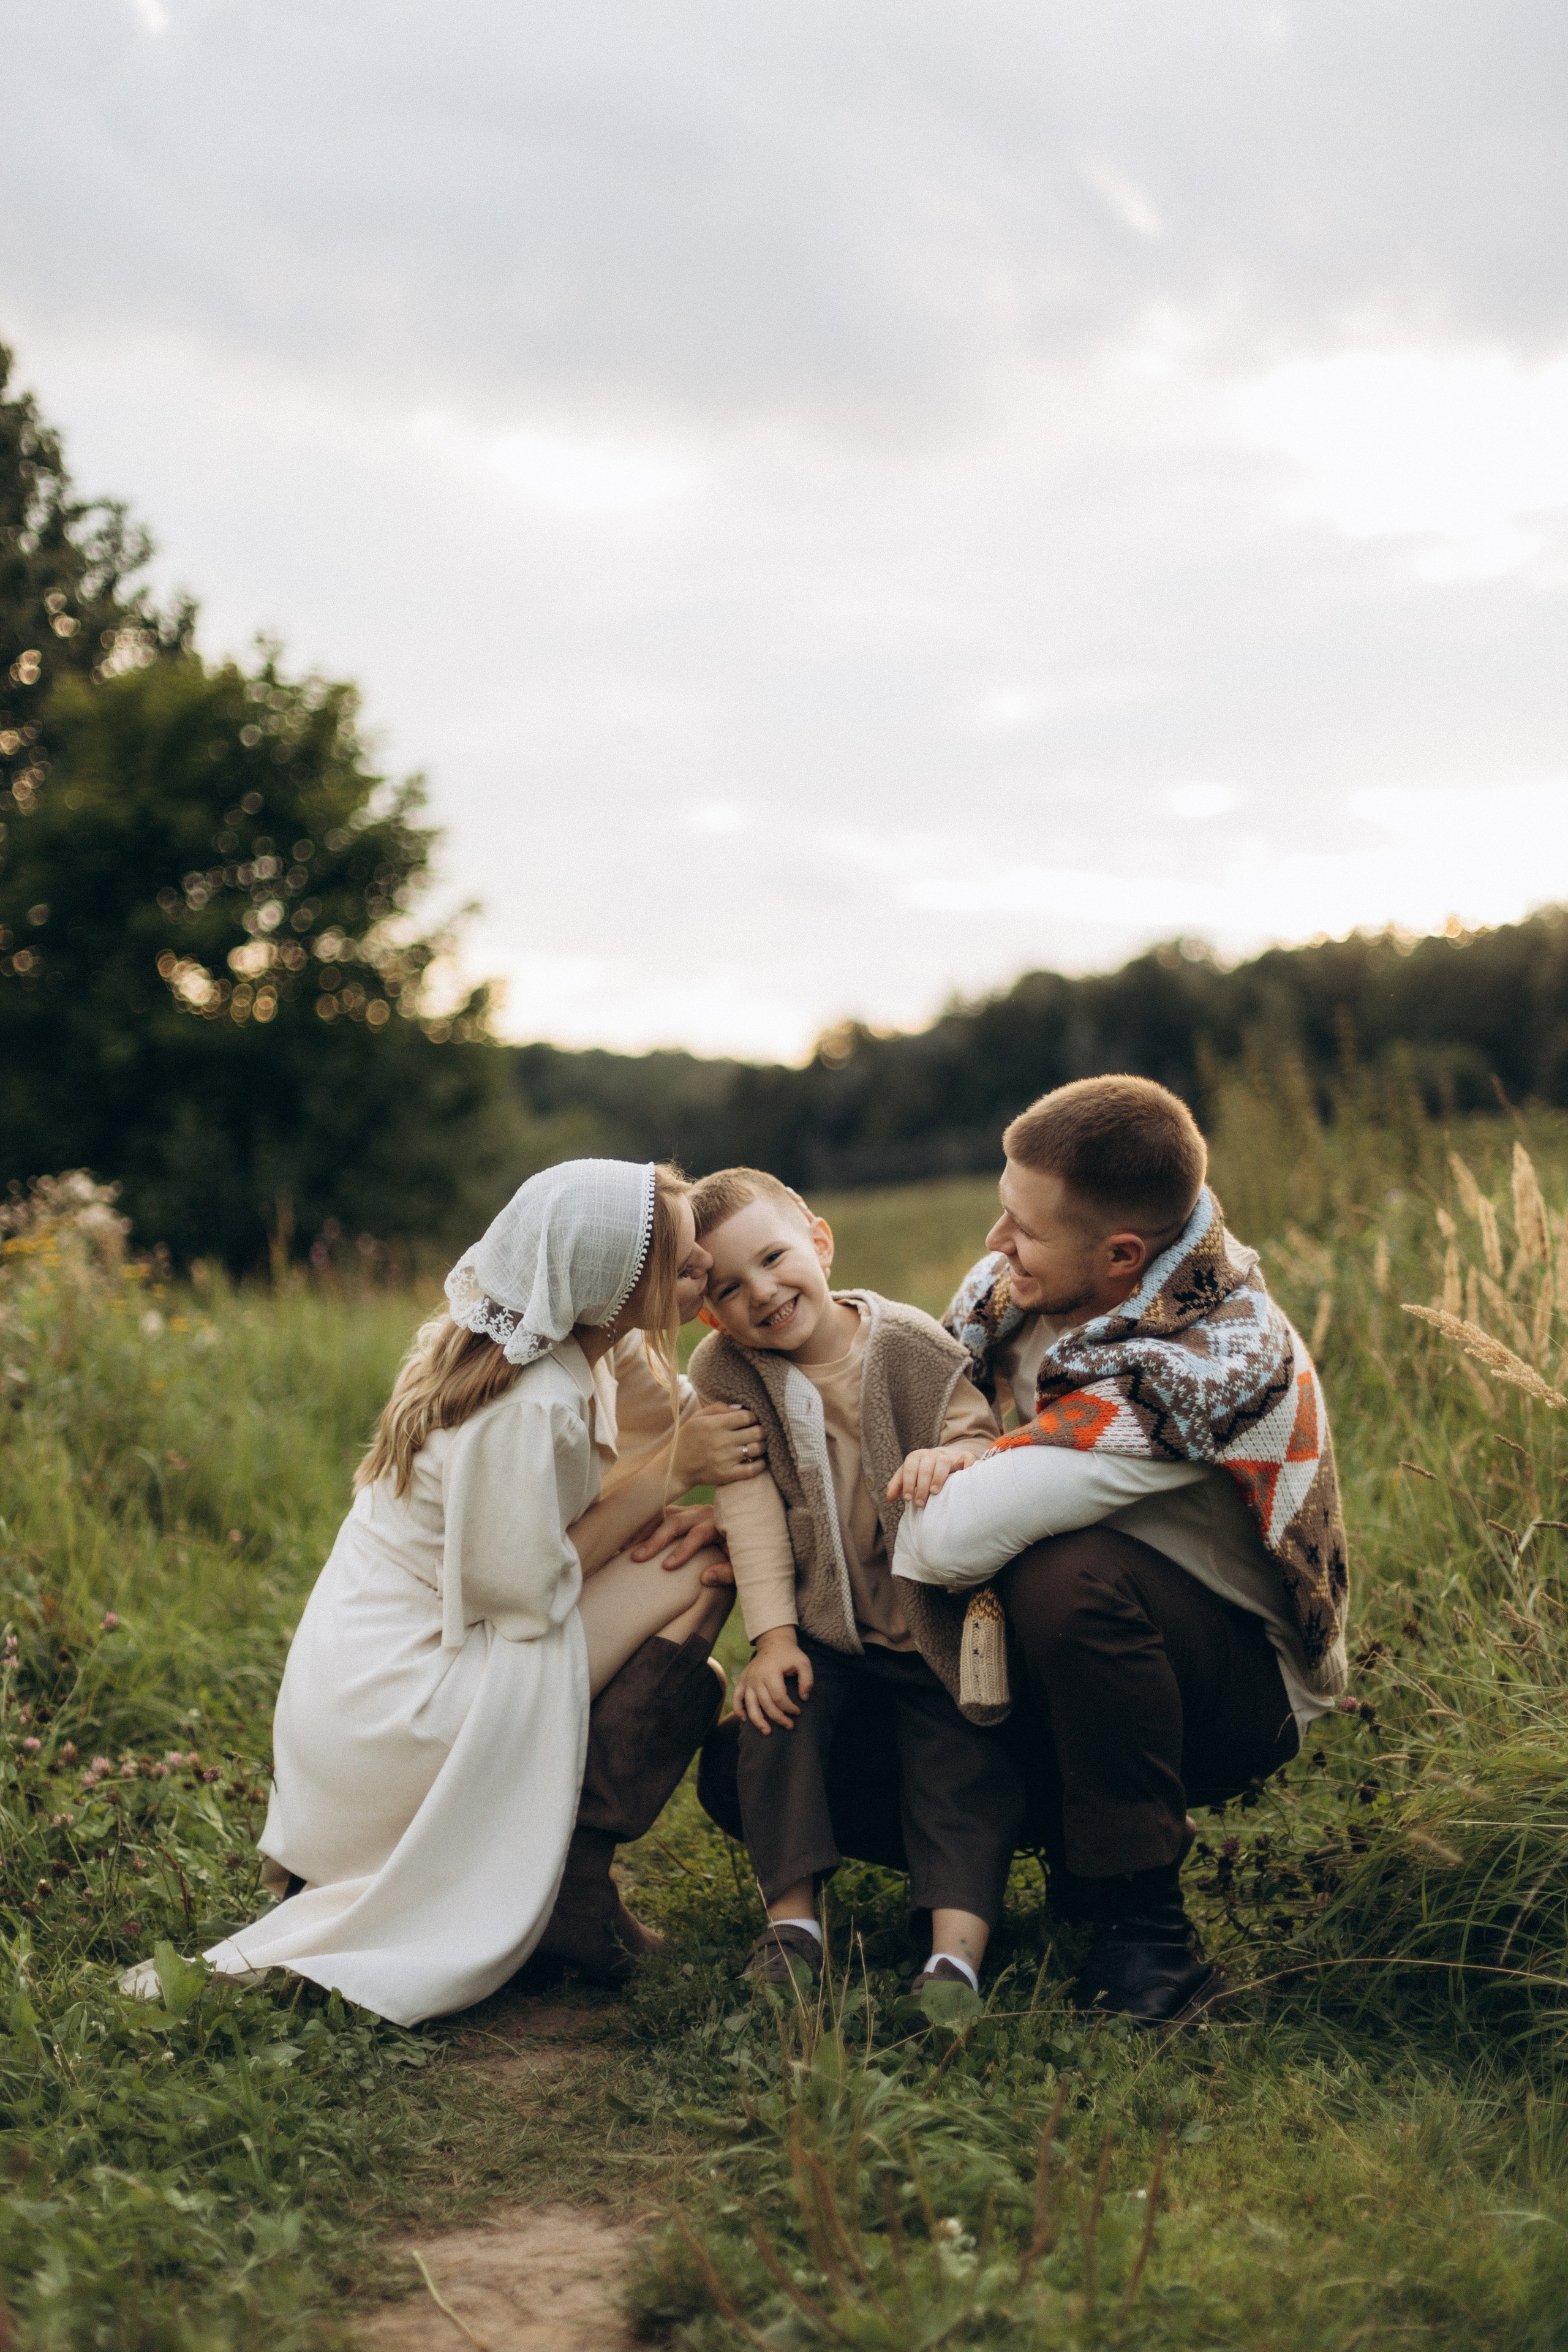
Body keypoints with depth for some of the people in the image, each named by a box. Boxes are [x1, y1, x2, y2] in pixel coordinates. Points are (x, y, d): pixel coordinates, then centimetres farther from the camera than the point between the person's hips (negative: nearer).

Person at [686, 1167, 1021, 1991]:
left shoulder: (909, 1344, -8)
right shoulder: (724, 1376, -5)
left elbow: (983, 1437, -8)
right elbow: (750, 1512, -10)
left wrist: (952, 1455, -33)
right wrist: (773, 1636, -17)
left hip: (932, 1621, -1)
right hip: (819, 1628, 1)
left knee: (964, 1768, -14)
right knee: (773, 1718, -23)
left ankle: (956, 1955, -20)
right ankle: (791, 1919, -16)